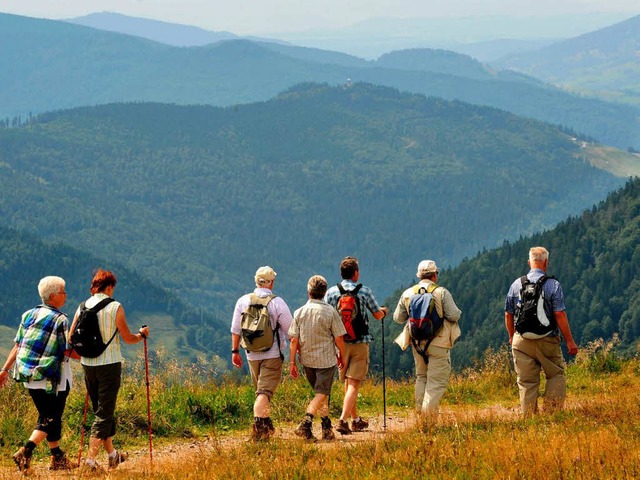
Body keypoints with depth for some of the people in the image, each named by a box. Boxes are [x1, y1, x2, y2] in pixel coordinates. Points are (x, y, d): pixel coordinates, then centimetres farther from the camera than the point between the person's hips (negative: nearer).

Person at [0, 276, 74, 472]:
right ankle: (25, 452, -18)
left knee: (46, 415, 18)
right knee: (50, 419, 0)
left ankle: (58, 458, 24)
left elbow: (18, 346, 7)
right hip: (50, 378, -7)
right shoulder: (59, 320, -12)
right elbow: (66, 351, -13)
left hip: (28, 375, 7)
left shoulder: (29, 315, 7)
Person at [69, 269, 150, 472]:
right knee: (104, 412, 0)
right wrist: (142, 334, 15)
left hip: (88, 364, 5)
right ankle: (91, 459, -8)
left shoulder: (83, 307, 3)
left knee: (101, 409, 18)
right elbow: (127, 338, -6)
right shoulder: (115, 307, -10)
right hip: (109, 364, -5)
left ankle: (112, 454, 29)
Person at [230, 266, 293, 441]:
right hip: (272, 355, -4)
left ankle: (267, 426, 28)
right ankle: (257, 424, -24)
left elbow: (235, 329, 6)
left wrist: (235, 351, 16)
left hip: (252, 355, 4)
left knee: (261, 390, 19)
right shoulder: (277, 303, -10)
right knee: (265, 391, -8)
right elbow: (290, 331, -5)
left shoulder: (243, 301, 1)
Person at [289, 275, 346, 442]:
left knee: (321, 392, 19)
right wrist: (342, 355, 11)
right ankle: (306, 423, -22)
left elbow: (294, 340, -3)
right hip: (326, 359, -4)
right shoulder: (330, 311, -10)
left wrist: (292, 362, 4)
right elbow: (339, 338, -6)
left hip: (307, 359, 4)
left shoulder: (299, 312, -2)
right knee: (321, 394, -2)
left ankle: (327, 428, 21)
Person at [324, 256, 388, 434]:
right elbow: (377, 315, 6)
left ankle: (356, 420, 27)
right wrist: (384, 311, 29)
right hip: (360, 342, -3)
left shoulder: (331, 292, -1)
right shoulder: (364, 291, -5)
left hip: (340, 343, 3)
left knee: (347, 383, 17)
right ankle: (343, 420, -18)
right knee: (354, 383, -4)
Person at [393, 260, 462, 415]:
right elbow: (453, 315, -14)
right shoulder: (441, 292, -10)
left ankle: (420, 412, 19)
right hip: (438, 342, -5)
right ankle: (429, 413, -11)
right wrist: (457, 312, 9)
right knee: (438, 379, -1)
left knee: (421, 377, 19)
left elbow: (398, 318, 9)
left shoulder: (408, 293, 4)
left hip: (417, 343, 5)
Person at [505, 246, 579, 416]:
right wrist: (570, 341, -6)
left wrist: (512, 336, 26)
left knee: (526, 383, 6)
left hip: (521, 341, 3)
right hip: (547, 341, -3)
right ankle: (551, 412, 2)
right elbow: (559, 314, -12)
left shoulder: (516, 285, 4)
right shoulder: (553, 285, -8)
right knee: (556, 376, 12)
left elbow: (508, 314, 10)